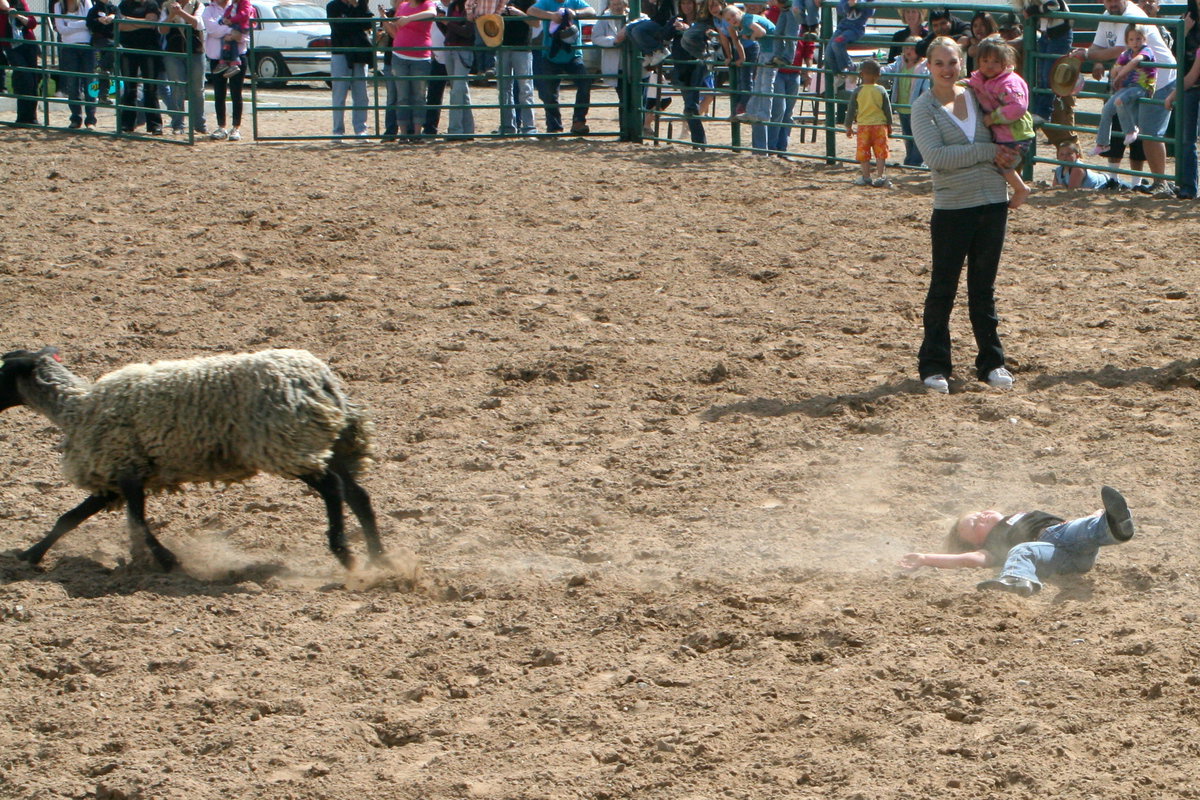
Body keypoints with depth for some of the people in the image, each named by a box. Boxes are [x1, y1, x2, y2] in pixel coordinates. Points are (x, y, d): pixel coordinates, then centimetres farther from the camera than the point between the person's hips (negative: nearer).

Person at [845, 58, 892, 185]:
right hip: (880, 124, 1)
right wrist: (889, 125, 14)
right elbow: (888, 109, 3)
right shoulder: (881, 90, -1)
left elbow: (851, 110, 0)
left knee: (864, 152, 7)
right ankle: (879, 177, 0)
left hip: (863, 125, -1)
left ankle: (866, 177, 9)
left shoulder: (858, 91, -3)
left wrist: (848, 126, 10)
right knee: (880, 152, 5)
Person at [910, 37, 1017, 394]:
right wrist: (988, 152, -19)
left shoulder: (978, 96, 7)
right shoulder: (924, 108, -5)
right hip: (952, 208, -4)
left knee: (984, 288, 12)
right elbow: (936, 156, -19)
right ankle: (934, 365, 11)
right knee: (943, 288, 2)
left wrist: (1009, 163, 3)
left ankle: (991, 362, 19)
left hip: (993, 203, 4)